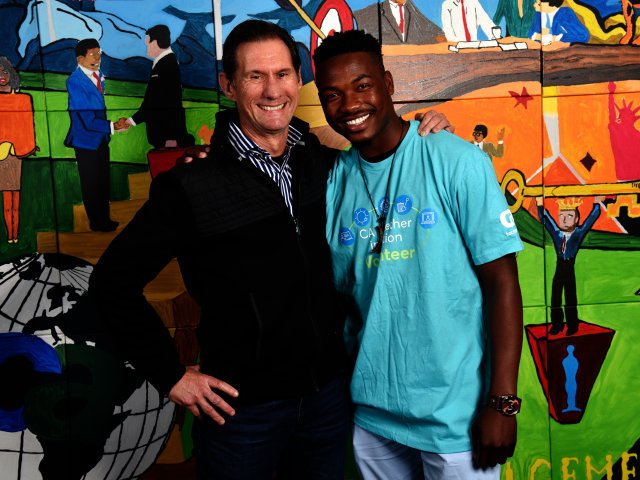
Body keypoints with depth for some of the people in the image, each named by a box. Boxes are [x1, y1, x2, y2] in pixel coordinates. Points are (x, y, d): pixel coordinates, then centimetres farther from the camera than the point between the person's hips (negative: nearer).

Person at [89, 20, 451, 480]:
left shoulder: (327, 165, 0)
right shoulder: (191, 185, -13)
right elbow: (113, 280, -8)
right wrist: (170, 374, -8)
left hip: (329, 392, 4)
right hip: (242, 407, -4)